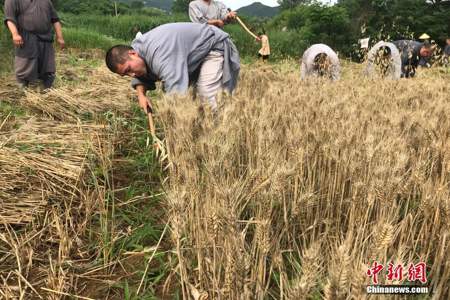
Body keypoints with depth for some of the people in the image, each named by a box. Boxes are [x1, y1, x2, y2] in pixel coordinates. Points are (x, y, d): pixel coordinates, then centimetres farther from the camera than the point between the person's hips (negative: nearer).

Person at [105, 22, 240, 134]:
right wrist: (141, 94, -12)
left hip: (214, 45, -9)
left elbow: (176, 93, -48)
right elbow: (142, 76, 11)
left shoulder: (159, 54, -40)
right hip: (193, 54, 10)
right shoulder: (137, 46, -8)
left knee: (207, 93, -28)